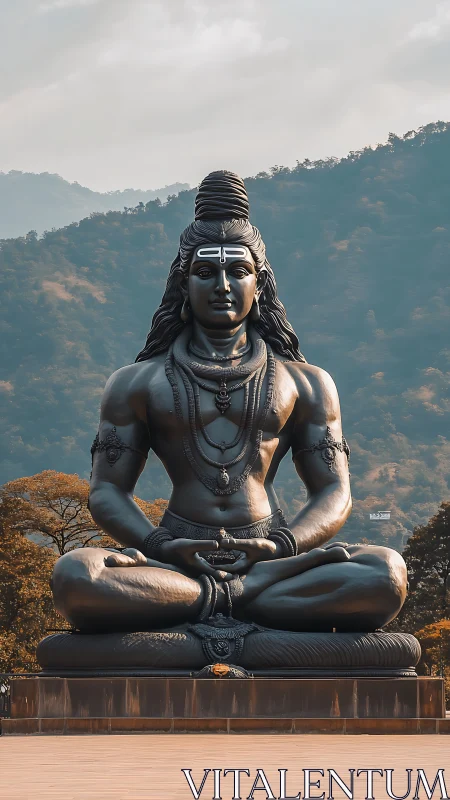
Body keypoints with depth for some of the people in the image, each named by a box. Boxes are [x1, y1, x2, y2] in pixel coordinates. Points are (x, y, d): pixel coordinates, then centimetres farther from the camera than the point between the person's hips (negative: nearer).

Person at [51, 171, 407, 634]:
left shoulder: (306, 383, 18)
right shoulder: (136, 383, 16)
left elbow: (333, 493, 12)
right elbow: (107, 492, 10)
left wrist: (280, 547, -11)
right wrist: (161, 547, -13)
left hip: (268, 554, 1)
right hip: (176, 563, -1)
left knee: (386, 574, -31)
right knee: (73, 575, -35)